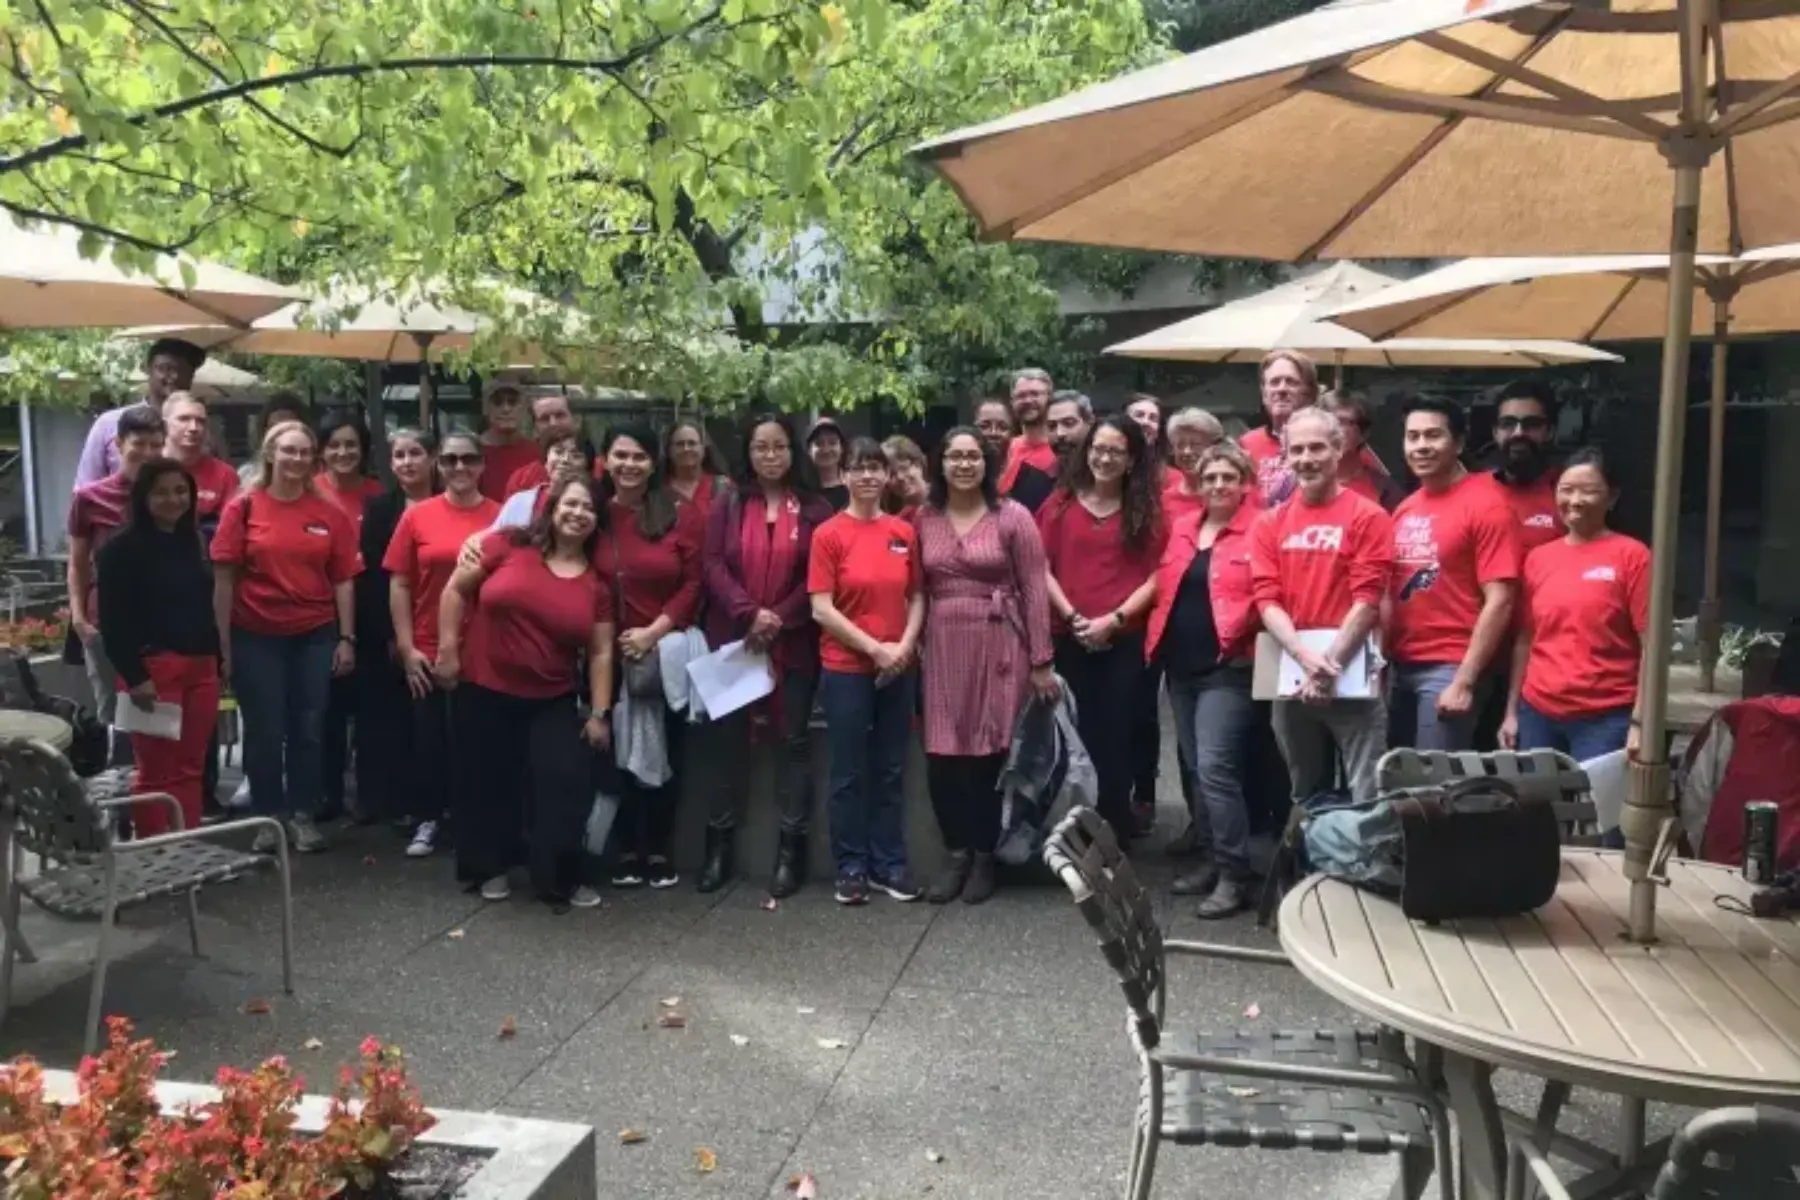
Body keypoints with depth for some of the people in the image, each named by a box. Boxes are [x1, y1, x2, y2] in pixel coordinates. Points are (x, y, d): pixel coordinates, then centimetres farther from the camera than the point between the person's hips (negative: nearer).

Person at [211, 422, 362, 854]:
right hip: (256, 638, -1)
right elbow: (224, 579, -3)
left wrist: (346, 638, -1)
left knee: (310, 729, 7)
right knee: (264, 731, 8)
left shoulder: (330, 513, 2)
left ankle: (302, 815, 20)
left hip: (315, 636, 2)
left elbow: (343, 580, 4)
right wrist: (224, 643, -5)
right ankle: (270, 816, 21)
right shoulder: (243, 508, -3)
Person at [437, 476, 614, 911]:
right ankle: (489, 868, 31)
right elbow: (456, 590, -2)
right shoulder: (507, 545, -8)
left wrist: (599, 713, -2)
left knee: (568, 783, -5)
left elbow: (601, 652, 1)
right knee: (488, 780, 11)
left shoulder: (597, 583, -1)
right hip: (484, 688, -2)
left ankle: (560, 880, 11)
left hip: (553, 700, 2)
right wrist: (447, 651, -5)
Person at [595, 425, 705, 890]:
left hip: (665, 652, -1)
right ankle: (627, 849, 18)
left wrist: (653, 632, -13)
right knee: (617, 753, 7)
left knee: (665, 752, 7)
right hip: (608, 655, 1)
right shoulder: (592, 515, 0)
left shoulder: (681, 516, -2)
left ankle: (659, 850, 19)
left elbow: (693, 584, -5)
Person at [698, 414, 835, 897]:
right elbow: (713, 565, -3)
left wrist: (780, 618, -15)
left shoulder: (814, 508, 2)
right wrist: (749, 613, -17)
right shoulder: (728, 504, 7)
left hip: (794, 644, -1)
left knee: (793, 740, 4)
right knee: (726, 739, 7)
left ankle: (791, 847, 11)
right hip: (732, 639, 2)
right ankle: (720, 842, 18)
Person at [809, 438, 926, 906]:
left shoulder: (904, 532, 6)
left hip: (899, 668, 4)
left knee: (892, 769, 11)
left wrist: (905, 645, -8)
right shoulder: (829, 534, -6)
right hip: (846, 669, -4)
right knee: (850, 772, 4)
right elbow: (821, 609, -10)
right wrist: (875, 648, -13)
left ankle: (890, 863, 21)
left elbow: (917, 596, 8)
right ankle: (852, 867, 15)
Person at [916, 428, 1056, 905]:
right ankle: (957, 853, 18)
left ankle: (984, 856, 19)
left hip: (998, 647, -3)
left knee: (989, 754, 2)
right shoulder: (924, 518, 8)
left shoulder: (1013, 516, -3)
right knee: (942, 756, 1)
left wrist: (1041, 661, -6)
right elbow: (917, 589, 10)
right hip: (943, 648, 3)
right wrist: (913, 643, 3)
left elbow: (1034, 590, -4)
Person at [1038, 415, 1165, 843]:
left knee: (1116, 738, 3)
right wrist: (1073, 617, -10)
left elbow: (1156, 577, 0)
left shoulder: (1147, 511, 6)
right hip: (1068, 640, 0)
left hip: (1125, 641, 0)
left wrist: (1114, 619, -12)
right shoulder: (1061, 502, 6)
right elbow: (1042, 568, 1)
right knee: (1074, 736, 6)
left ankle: (1115, 834, 13)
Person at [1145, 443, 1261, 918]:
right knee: (1194, 768, 13)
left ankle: (1234, 874, -2)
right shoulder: (1181, 527, 14)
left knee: (1215, 767, -12)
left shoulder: (1259, 531, -5)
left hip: (1226, 667, -7)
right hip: (1180, 665, 7)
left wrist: (1240, 629, -20)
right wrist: (1158, 639, 10)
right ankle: (1208, 858, 24)